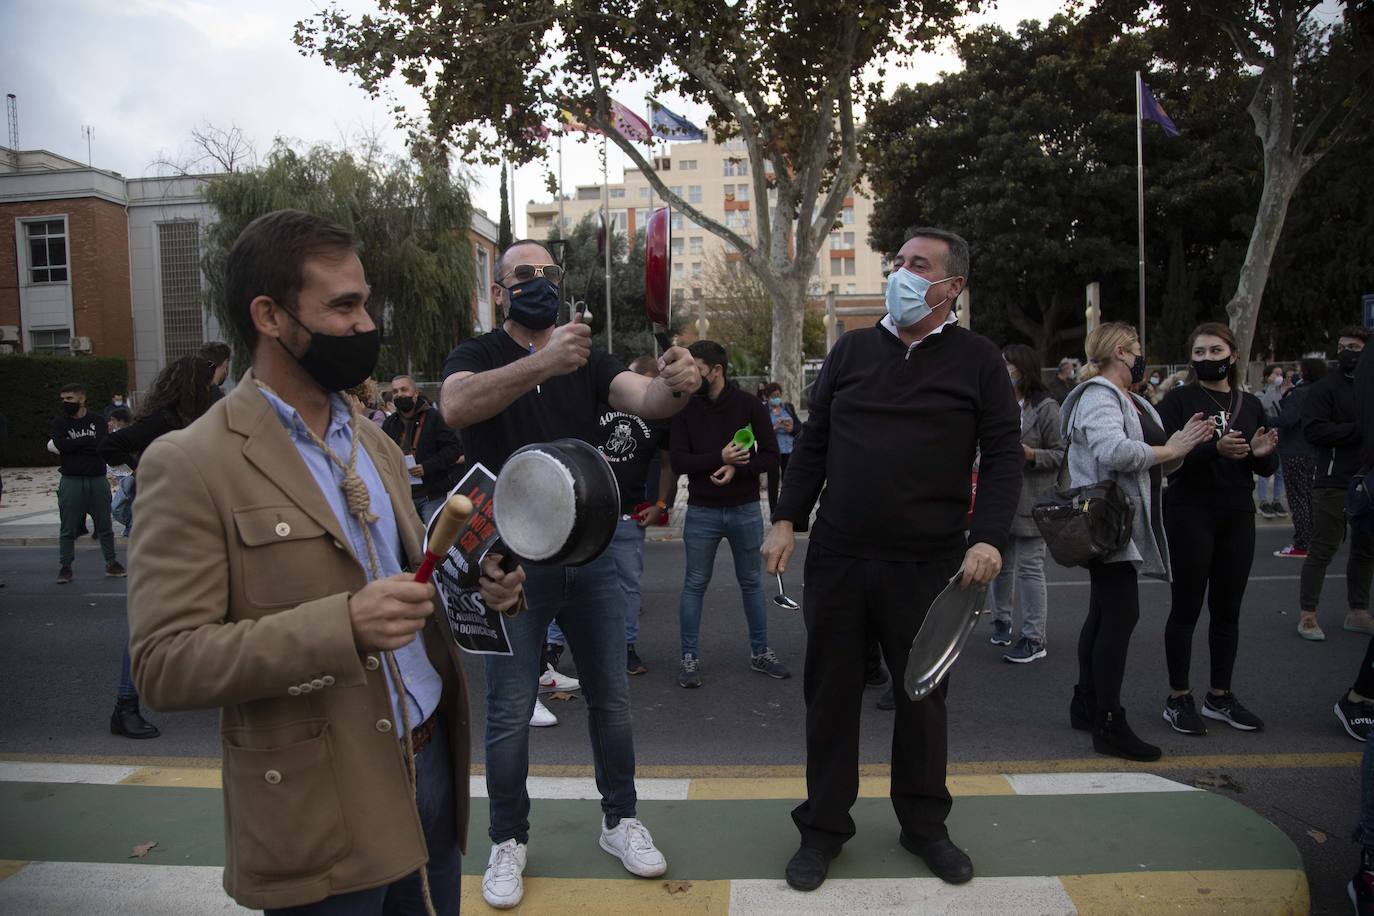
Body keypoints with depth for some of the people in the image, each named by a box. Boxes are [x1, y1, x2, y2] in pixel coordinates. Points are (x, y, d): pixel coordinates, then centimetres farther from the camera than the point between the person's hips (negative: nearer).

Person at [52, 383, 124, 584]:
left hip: (97, 479, 0)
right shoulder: (60, 422, 4)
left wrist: (74, 445, -12)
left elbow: (102, 447, -11)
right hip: (71, 481, 0)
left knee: (105, 526, 8)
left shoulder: (97, 421, 3)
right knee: (68, 528, 2)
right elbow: (61, 445, -13)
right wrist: (89, 440, -10)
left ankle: (111, 563, 18)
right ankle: (65, 567, 10)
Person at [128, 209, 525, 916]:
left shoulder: (374, 443, 10)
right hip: (323, 812, -6)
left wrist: (471, 582, -4)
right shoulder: (190, 465, -12)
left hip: (432, 761, 6)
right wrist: (342, 625, -29)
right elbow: (164, 664, -17)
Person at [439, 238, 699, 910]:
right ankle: (509, 842, 28)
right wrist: (543, 363, -45)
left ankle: (620, 821, 33)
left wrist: (674, 383, -36)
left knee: (611, 699, 13)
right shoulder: (478, 356, -4)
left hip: (591, 557, 4)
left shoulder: (585, 360, 7)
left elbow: (644, 399, -11)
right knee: (510, 715, 7)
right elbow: (456, 407, -29)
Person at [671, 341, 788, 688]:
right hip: (702, 512, 0)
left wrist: (737, 468, -20)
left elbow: (771, 457, -3)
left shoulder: (750, 406, -2)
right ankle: (690, 658, 14)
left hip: (745, 510, 0)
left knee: (751, 581, 12)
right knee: (694, 584, 4)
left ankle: (760, 652, 25)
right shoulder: (686, 409, -1)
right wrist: (719, 457, -22)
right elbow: (679, 461, -8)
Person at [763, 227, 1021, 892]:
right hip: (837, 560, 2)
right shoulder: (852, 350, 9)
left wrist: (988, 537, -12)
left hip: (928, 565, -2)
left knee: (923, 697, 13)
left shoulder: (977, 360, 2)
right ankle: (824, 826, 26)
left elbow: (1003, 455, 0)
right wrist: (786, 519, 2)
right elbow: (813, 444, 10)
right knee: (830, 693, 9)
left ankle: (923, 824, 33)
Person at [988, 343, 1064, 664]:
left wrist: (1031, 454, -21)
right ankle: (1001, 620, 33)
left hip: (1030, 500, -5)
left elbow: (1062, 454, -7)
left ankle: (1034, 638, 5)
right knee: (1000, 563, 15)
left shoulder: (1045, 407, -7)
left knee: (1030, 568, -2)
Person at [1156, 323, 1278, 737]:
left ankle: (1220, 696, 23)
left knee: (1227, 610, 11)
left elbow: (1268, 469, 12)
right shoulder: (1179, 400, -3)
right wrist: (1214, 448, -29)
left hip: (1237, 516, 5)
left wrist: (1261, 453, -10)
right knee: (1186, 608, 1)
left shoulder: (1250, 404, 11)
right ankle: (1178, 699, 11)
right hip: (1190, 515, -5)